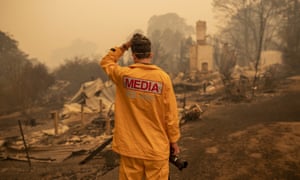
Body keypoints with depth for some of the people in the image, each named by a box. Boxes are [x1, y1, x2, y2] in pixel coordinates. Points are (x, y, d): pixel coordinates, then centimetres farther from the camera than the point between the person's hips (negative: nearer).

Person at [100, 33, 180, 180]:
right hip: (156, 147, -1)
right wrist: (174, 140, 6)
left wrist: (124, 46, 11)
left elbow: (105, 62, 17)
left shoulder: (123, 75, -6)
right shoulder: (163, 77, -9)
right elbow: (171, 114, -5)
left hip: (129, 146, 1)